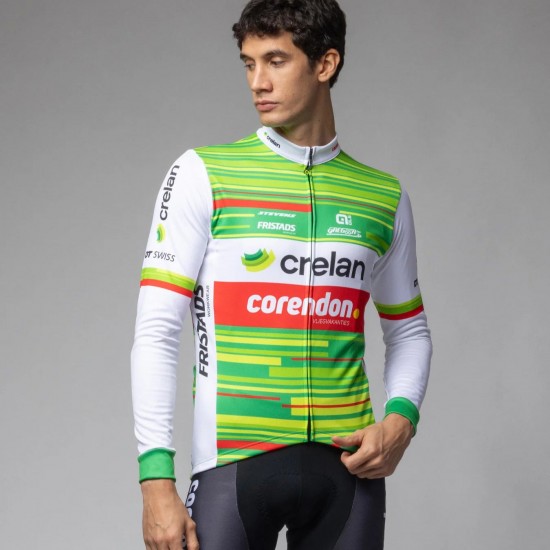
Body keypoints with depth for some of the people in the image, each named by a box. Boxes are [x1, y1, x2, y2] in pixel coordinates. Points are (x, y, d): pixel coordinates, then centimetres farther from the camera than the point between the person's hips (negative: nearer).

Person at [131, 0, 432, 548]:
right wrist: (156, 479, -11)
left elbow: (408, 332, 21)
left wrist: (401, 419, 1)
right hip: (233, 460, -2)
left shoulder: (384, 198, 10)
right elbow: (157, 332, -4)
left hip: (346, 465, 3)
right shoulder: (202, 175, 1)